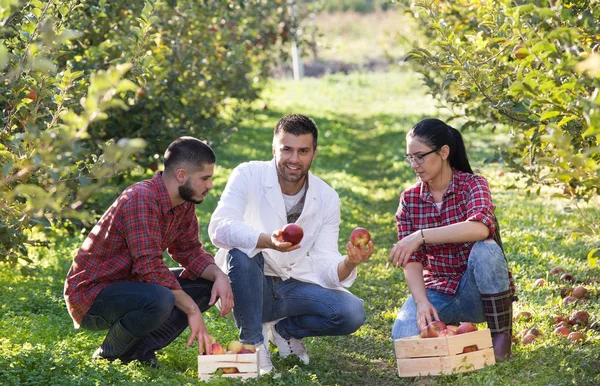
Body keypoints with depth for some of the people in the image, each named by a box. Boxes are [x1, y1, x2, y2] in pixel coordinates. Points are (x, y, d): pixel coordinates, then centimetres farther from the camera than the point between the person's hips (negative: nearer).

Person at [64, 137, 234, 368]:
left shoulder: (184, 205, 3)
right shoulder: (141, 199, -25)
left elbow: (190, 252, 10)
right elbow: (150, 267, -30)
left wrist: (219, 275, -11)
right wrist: (191, 309, -26)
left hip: (130, 284, 10)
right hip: (91, 293, -10)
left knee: (209, 284, 1)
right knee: (160, 300, -37)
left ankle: (140, 349, -2)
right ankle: (109, 355, -9)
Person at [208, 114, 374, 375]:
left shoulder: (327, 198, -3)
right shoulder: (248, 175, -15)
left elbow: (324, 265, -8)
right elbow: (219, 228, -32)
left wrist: (349, 263, -32)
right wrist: (268, 241, -50)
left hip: (293, 287, 3)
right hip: (247, 285, -3)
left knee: (352, 313, -20)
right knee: (241, 252, -36)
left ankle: (284, 329, 9)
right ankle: (252, 342, -16)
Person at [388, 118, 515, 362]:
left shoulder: (472, 185, -10)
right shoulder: (409, 199, 1)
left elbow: (480, 227, -33)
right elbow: (411, 260, -5)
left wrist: (421, 236, -36)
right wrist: (422, 302, -23)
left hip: (476, 290, -3)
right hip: (438, 290, 3)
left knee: (485, 249, -35)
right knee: (404, 336, -26)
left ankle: (501, 334, -16)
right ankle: (444, 325, 10)